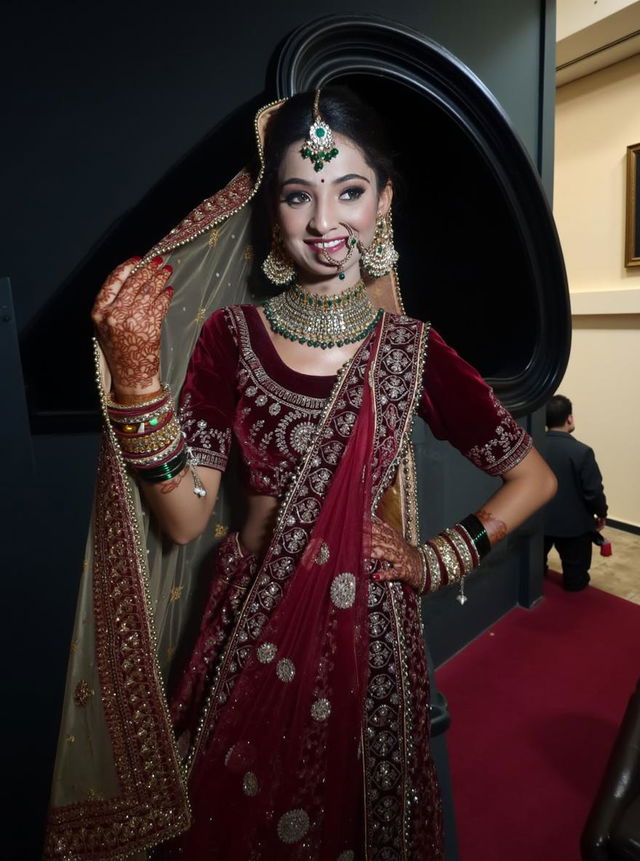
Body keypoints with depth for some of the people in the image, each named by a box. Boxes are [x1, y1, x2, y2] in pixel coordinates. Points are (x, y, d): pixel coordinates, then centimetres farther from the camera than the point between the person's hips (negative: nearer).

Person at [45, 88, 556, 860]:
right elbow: (185, 518, -12)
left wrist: (437, 562, -4)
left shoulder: (412, 350, -6)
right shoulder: (231, 335, -6)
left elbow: (534, 478, 4)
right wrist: (135, 374, -23)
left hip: (366, 635, 0)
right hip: (249, 635, 1)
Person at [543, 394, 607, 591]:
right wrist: (602, 514, 3)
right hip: (573, 524, -4)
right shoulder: (581, 452, -23)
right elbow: (594, 491, -18)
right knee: (575, 577, 20)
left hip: (538, 521, 4)